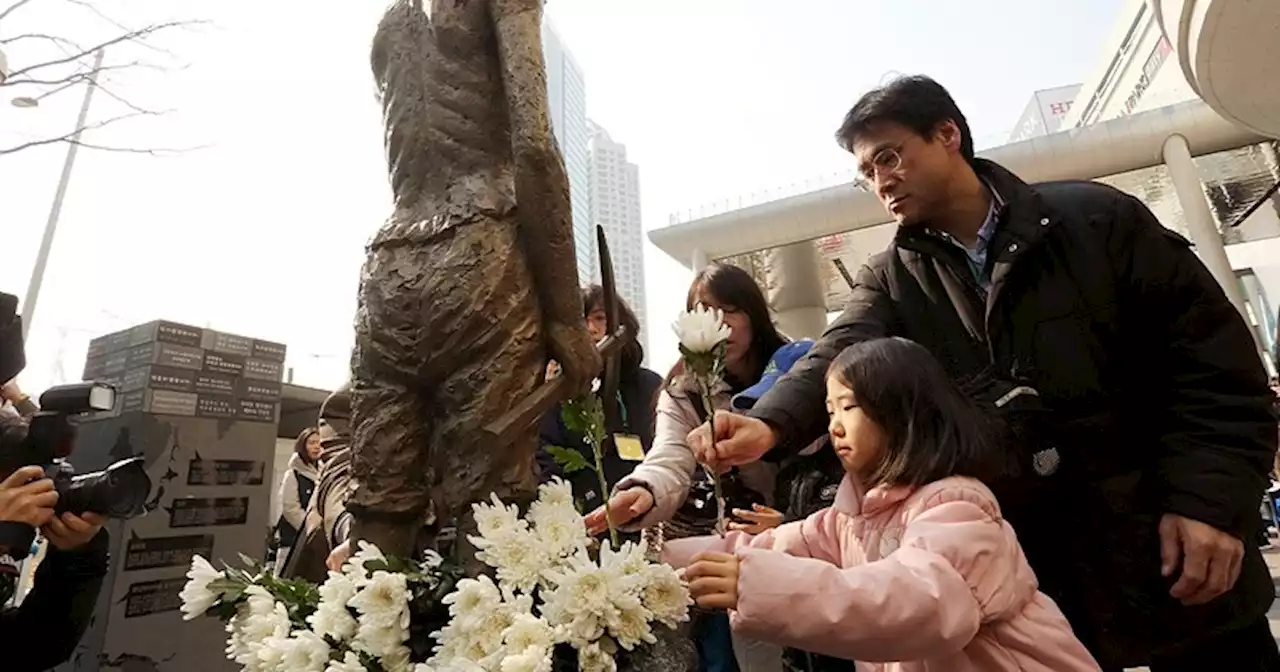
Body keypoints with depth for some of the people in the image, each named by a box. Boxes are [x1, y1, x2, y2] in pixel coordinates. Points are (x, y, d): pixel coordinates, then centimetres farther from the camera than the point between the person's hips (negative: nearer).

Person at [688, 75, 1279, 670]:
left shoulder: (1097, 218, -4)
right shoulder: (891, 279, 0)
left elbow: (1213, 358, -4)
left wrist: (1210, 497, -14)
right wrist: (770, 425, -37)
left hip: (1168, 549, 0)